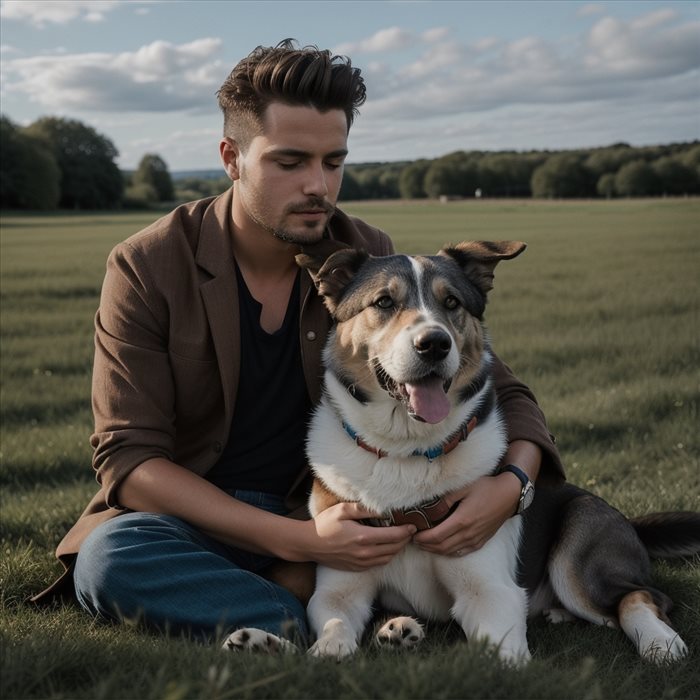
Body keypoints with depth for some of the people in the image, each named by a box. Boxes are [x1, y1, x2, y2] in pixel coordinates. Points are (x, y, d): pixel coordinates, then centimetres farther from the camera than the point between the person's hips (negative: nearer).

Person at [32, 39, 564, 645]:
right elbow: (128, 457, -18)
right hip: (189, 520, -2)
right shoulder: (147, 268, -12)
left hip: (325, 514, 3)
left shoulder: (370, 259, -5)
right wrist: (296, 539, -31)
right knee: (109, 560, -35)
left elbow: (505, 393, -1)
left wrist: (512, 482, -27)